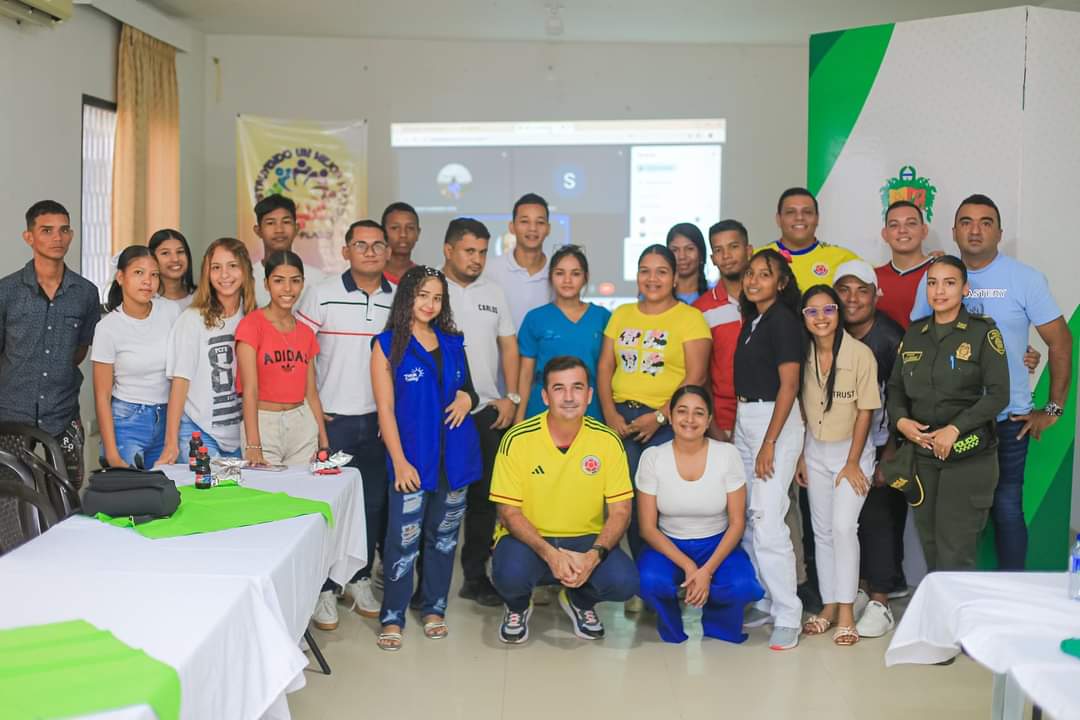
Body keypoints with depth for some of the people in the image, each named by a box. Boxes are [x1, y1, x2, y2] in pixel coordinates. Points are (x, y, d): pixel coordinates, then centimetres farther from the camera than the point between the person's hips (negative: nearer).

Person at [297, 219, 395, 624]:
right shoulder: (321, 296, -5)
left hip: (379, 419, 3)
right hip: (332, 419, -3)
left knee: (374, 504, 11)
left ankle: (360, 579, 27)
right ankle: (324, 587, 15)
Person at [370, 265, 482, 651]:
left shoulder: (452, 343, 10)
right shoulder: (387, 345, -1)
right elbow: (385, 409, -4)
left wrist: (467, 397, -2)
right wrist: (399, 462, -11)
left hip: (455, 455, 4)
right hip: (413, 457, -4)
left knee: (443, 536, 12)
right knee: (404, 540, -5)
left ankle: (434, 608, 25)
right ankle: (392, 616, 8)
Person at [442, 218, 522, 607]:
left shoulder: (494, 292, 12)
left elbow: (508, 345, 14)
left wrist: (511, 397, 3)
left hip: (487, 411, 4)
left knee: (484, 496, 9)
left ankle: (475, 575, 21)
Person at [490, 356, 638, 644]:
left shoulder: (608, 441, -8)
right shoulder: (517, 439, -13)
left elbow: (619, 512, -4)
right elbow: (509, 512, -10)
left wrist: (593, 556, -22)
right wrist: (549, 554, -25)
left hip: (586, 539, 2)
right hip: (528, 537, -1)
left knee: (624, 581, -26)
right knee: (511, 575, -34)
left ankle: (579, 600, 12)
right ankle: (518, 606, 7)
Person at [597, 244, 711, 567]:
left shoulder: (690, 317, -1)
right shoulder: (621, 314, 15)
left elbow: (696, 376, -8)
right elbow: (605, 366, 12)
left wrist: (659, 417, -14)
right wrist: (610, 413, -2)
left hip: (667, 422, -4)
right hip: (621, 419, 4)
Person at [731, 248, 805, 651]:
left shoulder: (783, 320, -10)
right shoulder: (751, 320, 14)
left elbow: (788, 385, -15)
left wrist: (769, 443, -18)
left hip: (776, 420, -8)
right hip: (744, 419, 9)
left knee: (767, 518, -13)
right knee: (746, 517, 9)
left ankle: (787, 616, -5)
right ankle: (764, 601, 20)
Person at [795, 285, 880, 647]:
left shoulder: (860, 353, -15)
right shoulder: (803, 355, -3)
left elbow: (866, 411, -12)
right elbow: (800, 409, 4)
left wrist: (853, 462, -12)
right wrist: (801, 456, 2)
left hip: (851, 450, -4)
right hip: (815, 451, 5)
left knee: (844, 526, -14)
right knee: (822, 531, 9)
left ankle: (846, 612, -5)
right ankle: (829, 605, 18)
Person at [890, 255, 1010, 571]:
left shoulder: (983, 332, -3)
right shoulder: (914, 333, 11)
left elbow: (999, 395, -8)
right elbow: (895, 387, 14)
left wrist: (955, 428, -18)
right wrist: (901, 420, -6)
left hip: (969, 455, -4)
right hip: (922, 454, 4)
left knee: (955, 555, -6)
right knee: (930, 549, 8)